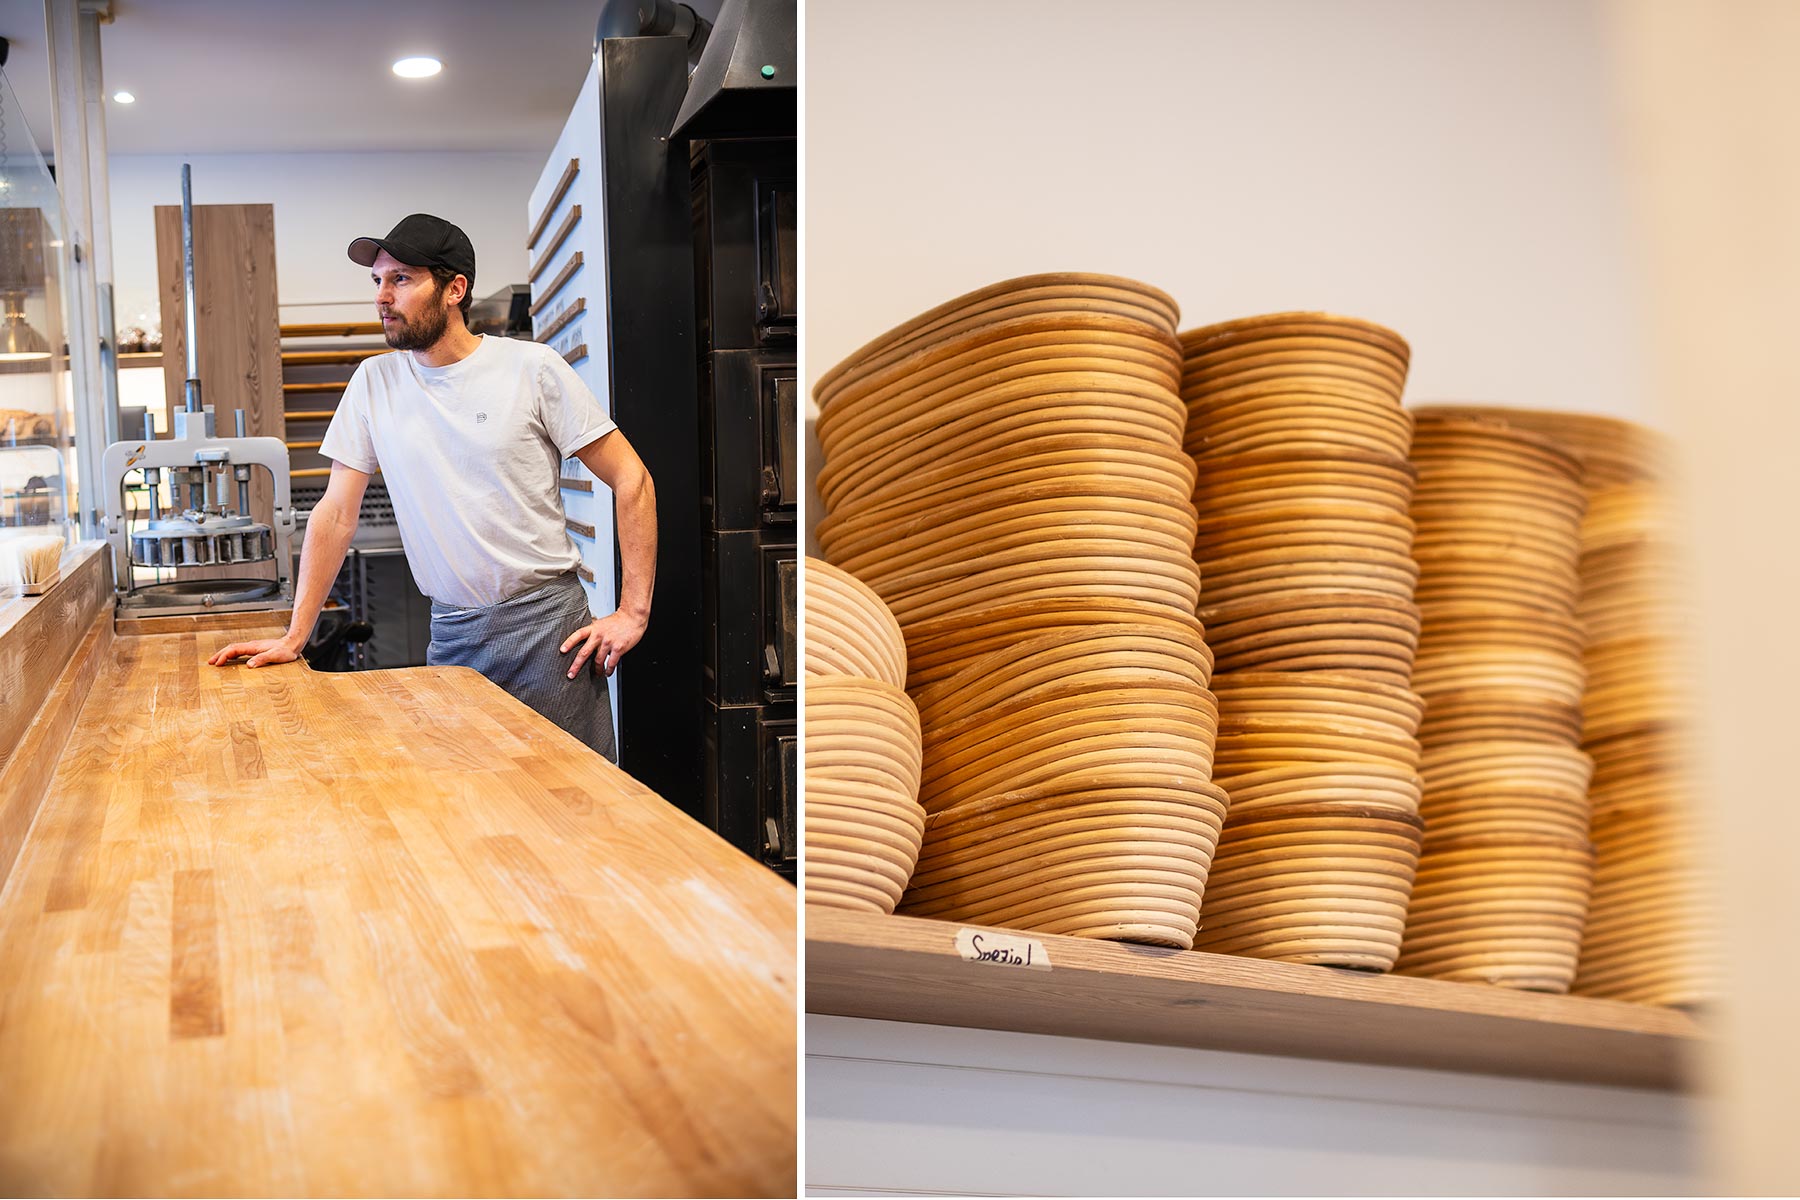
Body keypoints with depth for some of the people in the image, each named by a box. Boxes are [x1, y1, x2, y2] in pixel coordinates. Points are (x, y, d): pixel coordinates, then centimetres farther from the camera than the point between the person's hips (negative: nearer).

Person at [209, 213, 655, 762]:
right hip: (452, 634, 3)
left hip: (547, 622, -3)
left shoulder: (531, 367, -4)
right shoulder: (374, 382, 6)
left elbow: (630, 478, -3)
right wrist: (294, 636, 4)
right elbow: (336, 513, 10)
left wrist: (633, 612, -8)